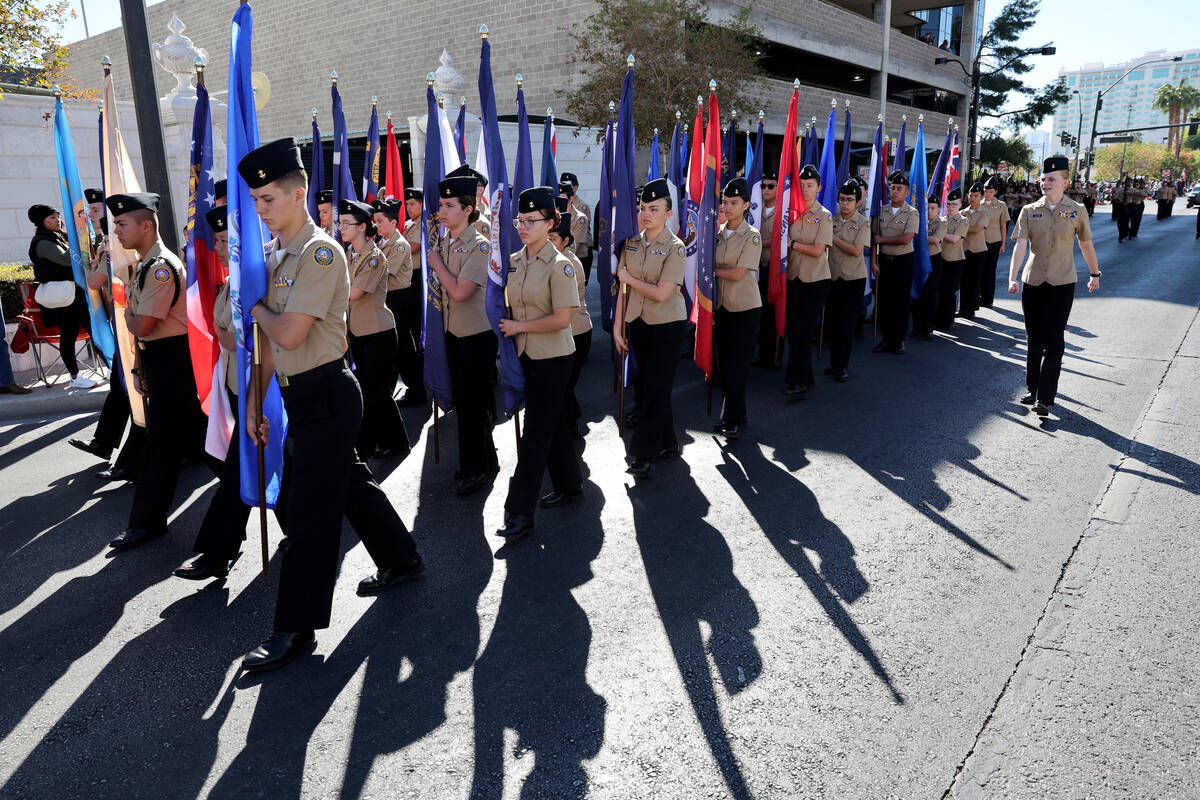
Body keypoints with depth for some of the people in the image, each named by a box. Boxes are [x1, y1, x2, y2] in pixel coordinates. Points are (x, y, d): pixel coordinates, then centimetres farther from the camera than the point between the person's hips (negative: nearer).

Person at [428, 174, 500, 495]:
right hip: (453, 332, 8)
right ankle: (485, 460, 29)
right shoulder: (444, 242, 7)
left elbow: (459, 291, -25)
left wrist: (437, 263, -13)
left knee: (471, 403, -1)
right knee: (462, 400, 14)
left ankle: (475, 468, 14)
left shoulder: (479, 246, -17)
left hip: (477, 335, -8)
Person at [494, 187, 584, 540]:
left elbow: (562, 319, -19)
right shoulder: (514, 261, 7)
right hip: (526, 354, 7)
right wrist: (510, 328, 0)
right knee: (552, 422, 18)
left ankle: (519, 512, -3)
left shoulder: (559, 266, -14)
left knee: (536, 432, -6)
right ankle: (568, 485, 34)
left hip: (553, 358, -7)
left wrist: (519, 326, -13)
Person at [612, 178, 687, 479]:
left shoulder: (675, 248, -13)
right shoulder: (631, 244, 4)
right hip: (638, 322, 6)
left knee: (656, 388, -4)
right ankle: (668, 442, 26)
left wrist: (629, 277, -10)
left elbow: (661, 293, -21)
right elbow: (624, 290, 6)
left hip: (668, 324, -6)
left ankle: (643, 453, 1)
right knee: (644, 386, 11)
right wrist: (617, 327, 3)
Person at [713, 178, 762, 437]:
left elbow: (738, 273, -16)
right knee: (724, 361, 8)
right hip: (723, 305, 6)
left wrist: (714, 270, -5)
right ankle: (734, 414, 19)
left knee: (738, 364, -4)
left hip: (745, 308, -6)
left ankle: (733, 419, 2)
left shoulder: (752, 236, -11)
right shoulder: (719, 232, 7)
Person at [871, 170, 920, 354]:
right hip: (884, 260, 3)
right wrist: (873, 261, -3)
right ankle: (886, 339, 14)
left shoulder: (912, 213, -4)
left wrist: (882, 239, -9)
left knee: (902, 302, 1)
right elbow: (875, 238, 5)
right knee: (883, 301, 5)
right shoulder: (881, 211, 7)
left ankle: (899, 340, 10)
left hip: (903, 261, -3)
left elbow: (906, 239, -16)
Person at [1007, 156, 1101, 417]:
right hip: (1032, 283, 2)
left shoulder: (1077, 210, 1)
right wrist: (1012, 278, -22)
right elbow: (1020, 245, -9)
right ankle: (1033, 389, 25)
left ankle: (1045, 398, -5)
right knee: (1034, 340, 11)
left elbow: (1086, 244, 12)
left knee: (1053, 342, -6)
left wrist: (1094, 273, 20)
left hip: (1062, 283, -2)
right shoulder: (1029, 211, 1)